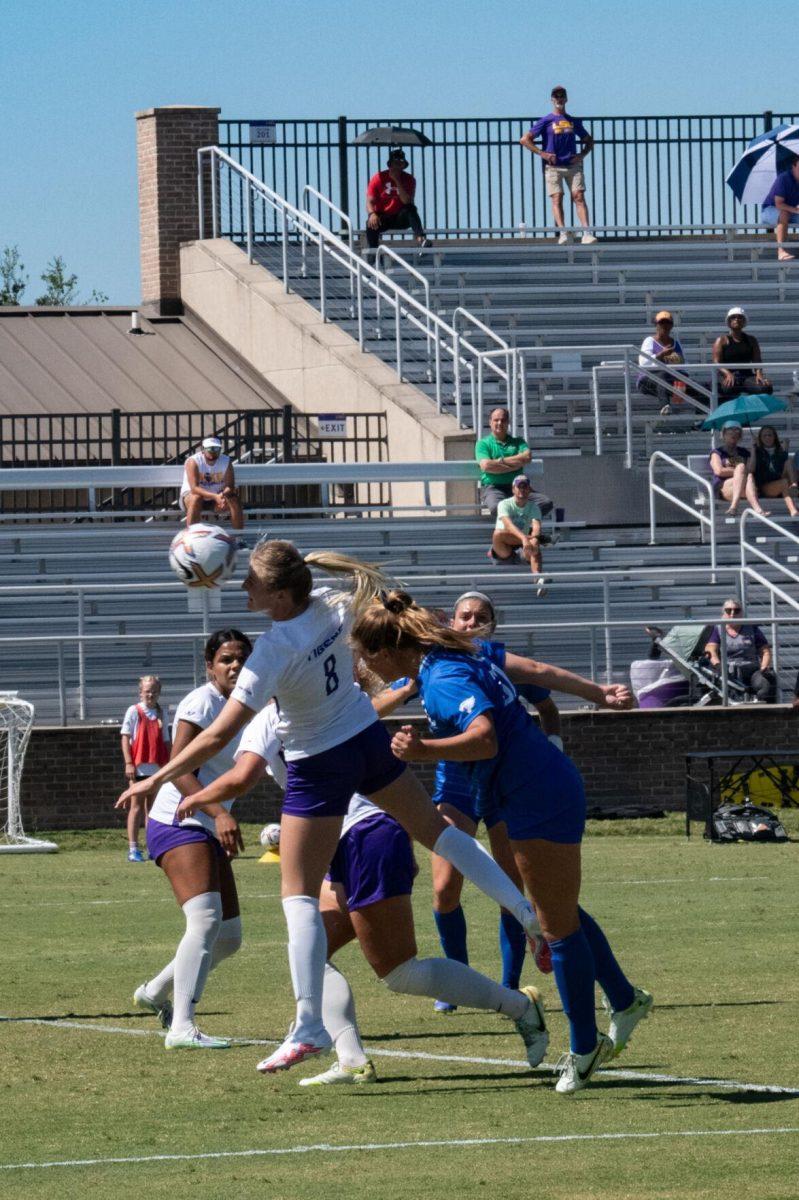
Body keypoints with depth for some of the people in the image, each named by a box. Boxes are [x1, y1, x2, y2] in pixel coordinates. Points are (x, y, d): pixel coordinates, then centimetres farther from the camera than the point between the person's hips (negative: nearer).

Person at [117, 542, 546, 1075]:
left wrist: (156, 780, -22)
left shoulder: (274, 651, -28)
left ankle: (309, 1027, -5)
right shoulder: (335, 606, -12)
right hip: (369, 738, 7)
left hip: (320, 766, -7)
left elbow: (219, 736, -28)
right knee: (435, 828, 25)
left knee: (300, 896, 0)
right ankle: (528, 912, 29)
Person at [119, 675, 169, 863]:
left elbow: (165, 741, 15)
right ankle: (133, 849, -4)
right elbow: (125, 737, -4)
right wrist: (129, 763, -13)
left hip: (157, 768, 4)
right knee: (137, 806, -3)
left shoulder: (160, 713, 11)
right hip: (139, 766, -4)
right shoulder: (134, 711, -1)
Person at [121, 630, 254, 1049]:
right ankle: (182, 1027, -33)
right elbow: (179, 770, -20)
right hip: (178, 823, -9)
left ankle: (155, 992, 29)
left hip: (209, 832, 9)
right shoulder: (201, 703, -11)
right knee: (205, 919, -25)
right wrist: (220, 812, -29)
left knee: (229, 936, 9)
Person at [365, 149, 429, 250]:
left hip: (400, 219, 0)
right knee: (371, 224, -32)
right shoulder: (378, 178, -5)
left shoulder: (409, 179, -4)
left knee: (411, 208, -30)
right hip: (382, 218, 0)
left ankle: (421, 238, -46)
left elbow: (407, 201, -19)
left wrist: (397, 181, -23)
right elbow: (370, 202, -9)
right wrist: (372, 214, -32)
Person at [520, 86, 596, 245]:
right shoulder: (545, 121, 5)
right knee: (557, 199, -12)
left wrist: (582, 155, 6)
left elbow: (588, 140, 26)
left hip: (573, 165, 2)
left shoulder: (574, 122, 15)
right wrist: (541, 153, -10)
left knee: (579, 197, -10)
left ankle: (587, 233, -18)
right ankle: (563, 233, -21)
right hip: (553, 166, -2)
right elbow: (525, 140, -1)